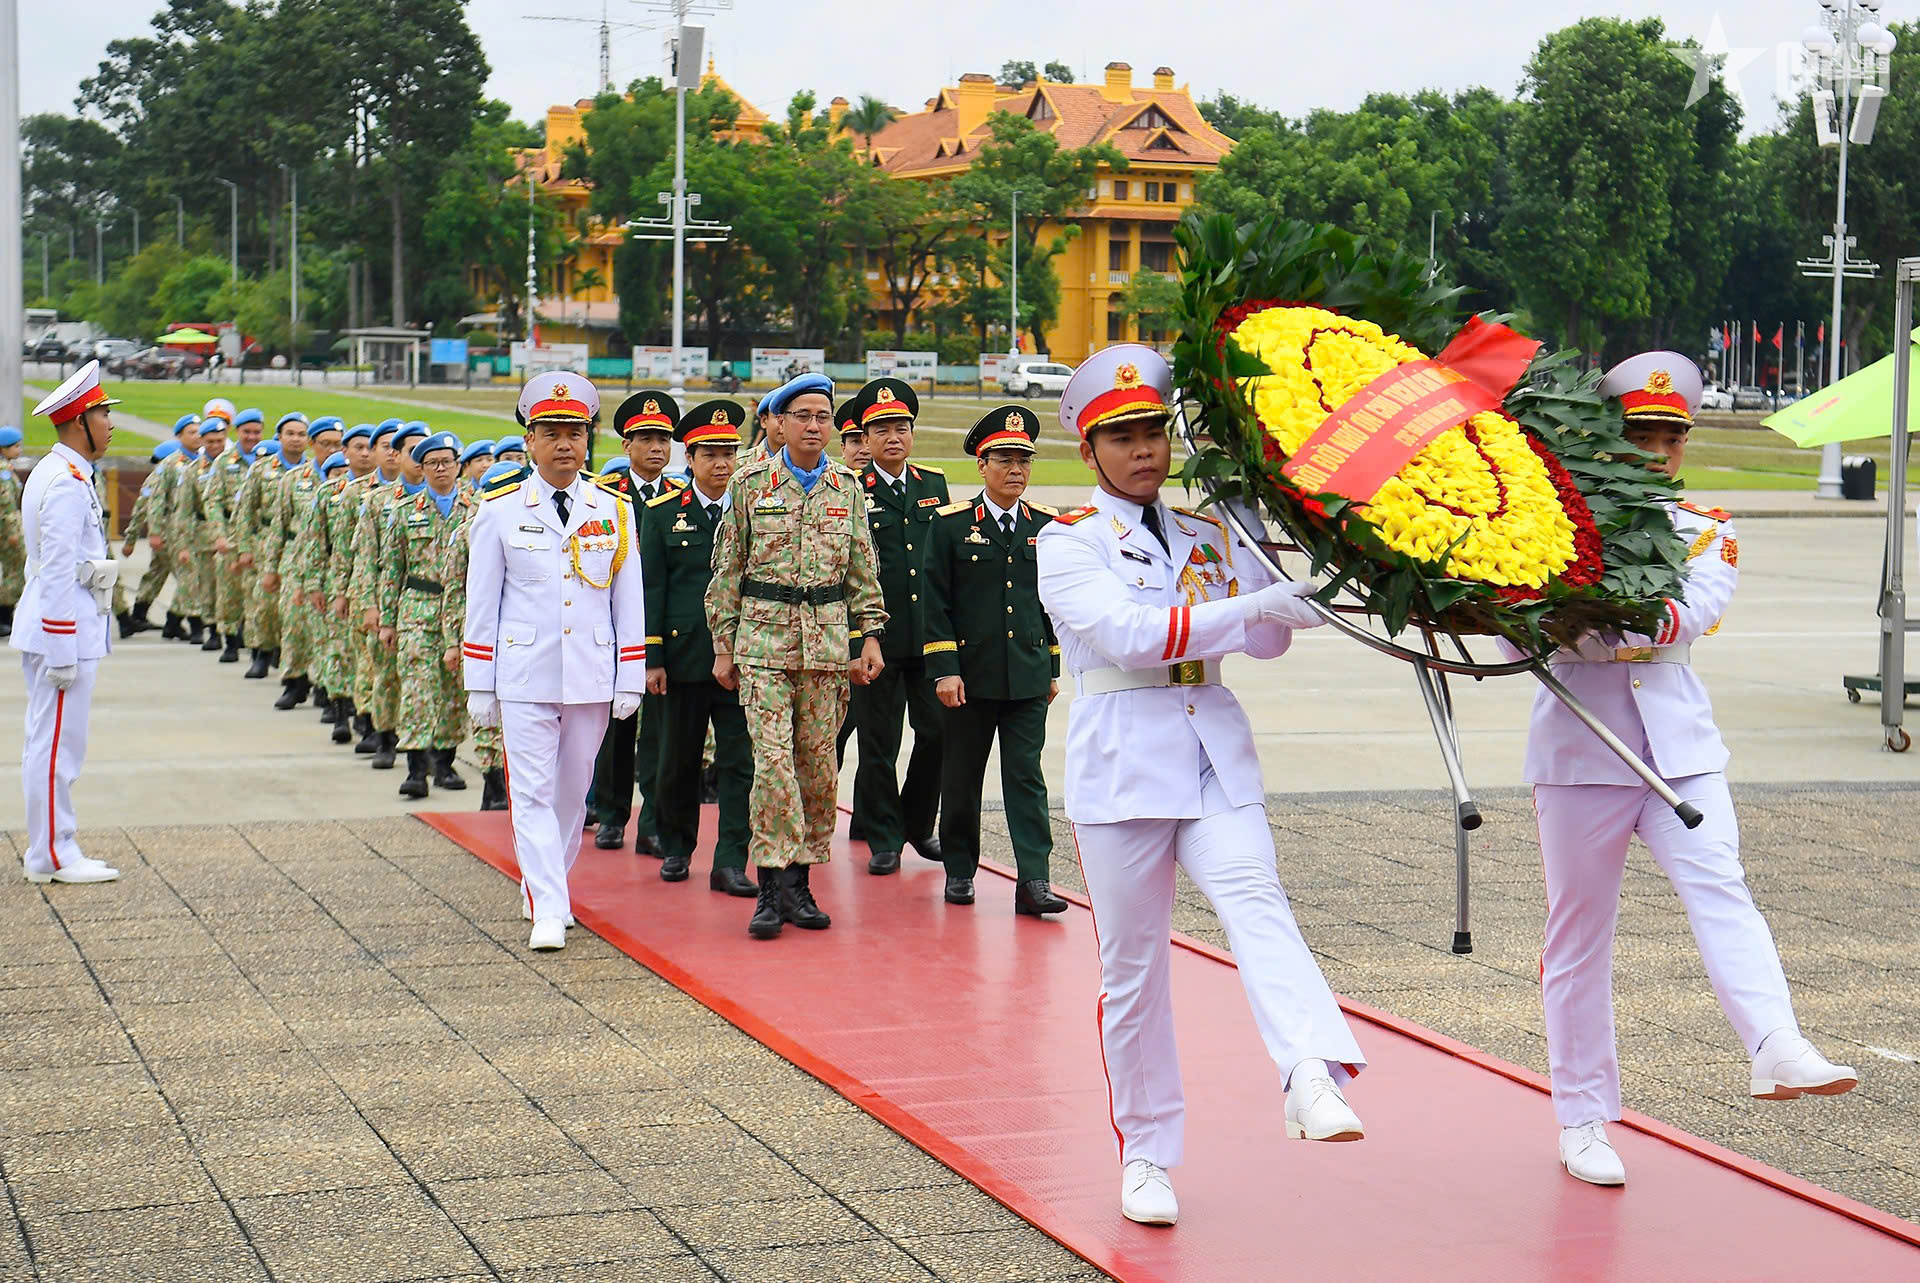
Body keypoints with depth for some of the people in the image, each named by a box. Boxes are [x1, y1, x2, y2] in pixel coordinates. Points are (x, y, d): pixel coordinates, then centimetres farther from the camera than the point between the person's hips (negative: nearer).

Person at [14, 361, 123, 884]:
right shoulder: (68, 484, -17)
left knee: (47, 743, 14)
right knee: (57, 746, -5)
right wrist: (63, 653, -21)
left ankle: (51, 851, 20)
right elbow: (59, 572, -21)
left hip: (52, 630, 11)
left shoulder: (51, 474, 15)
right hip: (64, 631, -11)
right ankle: (52, 856, 0)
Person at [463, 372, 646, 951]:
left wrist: (630, 681, 4)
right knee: (532, 793, -7)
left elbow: (629, 601, 8)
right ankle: (548, 912, -8)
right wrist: (479, 686, 1)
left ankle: (545, 883, 30)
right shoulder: (499, 511, 0)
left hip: (591, 677, 2)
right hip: (524, 678, -2)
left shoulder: (613, 512, 5)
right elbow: (481, 603, 3)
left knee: (572, 790, 11)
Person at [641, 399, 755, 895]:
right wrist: (651, 659, -4)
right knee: (678, 760, 11)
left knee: (739, 763, -4)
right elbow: (650, 591, 2)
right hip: (684, 657, 0)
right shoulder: (663, 513, 4)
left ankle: (730, 863, -3)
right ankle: (676, 849, 28)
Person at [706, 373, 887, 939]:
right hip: (764, 637, -3)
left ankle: (797, 882, 13)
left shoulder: (847, 487, 9)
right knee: (773, 758, -12)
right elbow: (727, 569, 6)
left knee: (817, 761, 4)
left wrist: (870, 636, 6)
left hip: (828, 640, 3)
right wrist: (723, 646, 4)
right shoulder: (750, 483, 2)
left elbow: (863, 570, 14)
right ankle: (774, 884, -8)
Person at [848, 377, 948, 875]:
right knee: (878, 742, 3)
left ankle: (918, 826, 24)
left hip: (930, 635, 4)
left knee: (938, 732, 5)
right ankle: (883, 839, 15)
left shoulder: (934, 483, 10)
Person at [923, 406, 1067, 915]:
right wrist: (944, 670, -10)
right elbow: (936, 603, -3)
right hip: (969, 676, -2)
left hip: (1028, 678, 2)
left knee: (1026, 776, -3)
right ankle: (960, 871, 22)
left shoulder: (1045, 525, 8)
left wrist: (1053, 668, 12)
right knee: (960, 778, 8)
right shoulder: (950, 524, -2)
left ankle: (1034, 881, -6)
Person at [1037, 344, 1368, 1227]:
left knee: (1254, 898, -24)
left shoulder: (1206, 534, 15)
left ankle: (1312, 1076, -43)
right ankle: (1145, 1153, 16)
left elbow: (1266, 639, 14)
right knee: (1133, 964, 4)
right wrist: (1249, 607, -22)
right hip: (1122, 764, -2)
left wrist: (1298, 599, -6)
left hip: (1216, 756, 3)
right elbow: (1127, 631, -16)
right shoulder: (1068, 544, 1)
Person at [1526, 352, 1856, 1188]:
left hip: (1679, 747, 1)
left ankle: (1776, 1049, -39)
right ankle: (1582, 1119, 12)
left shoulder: (1704, 531, 11)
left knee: (1718, 886, -21)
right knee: (1578, 931, 4)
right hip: (1580, 747, -1)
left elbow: (1692, 612, -9)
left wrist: (1594, 626, -25)